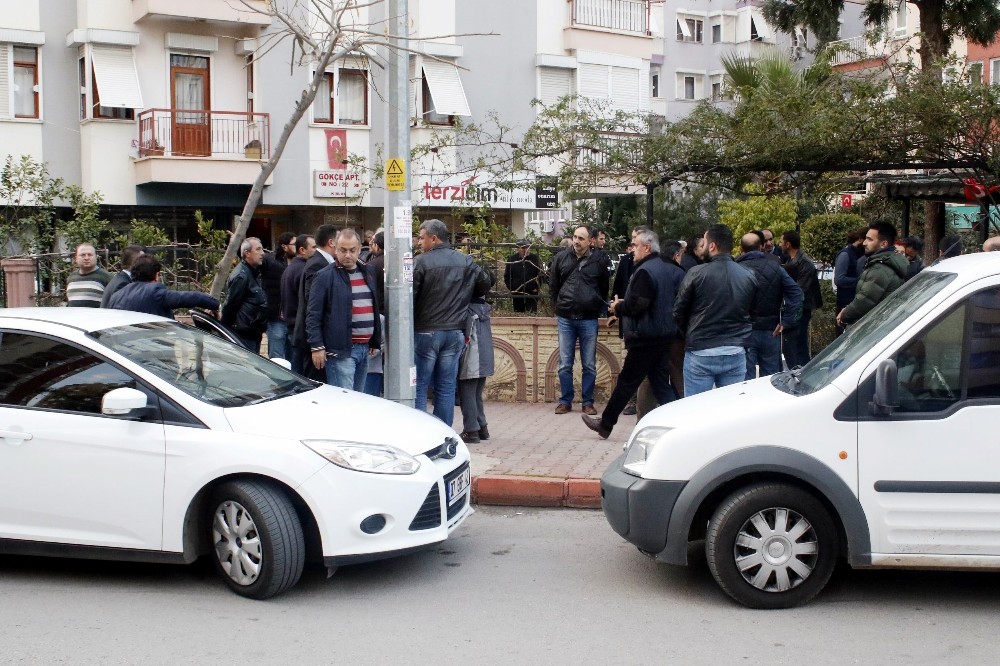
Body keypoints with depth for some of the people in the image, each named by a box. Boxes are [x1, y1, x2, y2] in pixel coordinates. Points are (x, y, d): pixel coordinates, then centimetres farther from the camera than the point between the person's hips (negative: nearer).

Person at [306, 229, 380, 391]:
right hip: (340, 350, -7)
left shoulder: (367, 273, 15)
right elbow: (313, 314, -8)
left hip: (364, 348, 7)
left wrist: (376, 341, 20)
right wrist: (316, 346, -14)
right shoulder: (325, 276, -6)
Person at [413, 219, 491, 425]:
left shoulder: (420, 262, -10)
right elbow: (485, 284, 15)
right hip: (455, 333, 5)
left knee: (419, 388, 2)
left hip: (425, 332, -5)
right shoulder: (466, 262, 6)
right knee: (446, 388, 10)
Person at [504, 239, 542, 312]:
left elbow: (540, 274, 3)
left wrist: (536, 287, -4)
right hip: (517, 294, 2)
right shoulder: (511, 259, 4)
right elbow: (507, 276, 8)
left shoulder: (535, 258, 0)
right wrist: (511, 288, -1)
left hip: (532, 293, -2)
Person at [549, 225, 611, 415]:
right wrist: (560, 305, 12)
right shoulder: (561, 258, 3)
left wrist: (597, 308, 8)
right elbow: (553, 285, 13)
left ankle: (588, 402, 13)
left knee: (589, 365, 5)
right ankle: (565, 401, 14)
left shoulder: (598, 262, -1)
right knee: (565, 364, 5)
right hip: (566, 319, 1)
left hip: (588, 320, -1)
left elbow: (604, 288, 11)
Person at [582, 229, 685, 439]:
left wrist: (618, 307, -3)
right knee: (660, 383, 10)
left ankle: (605, 424, 13)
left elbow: (635, 305, -22)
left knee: (626, 382, 2)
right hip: (666, 335, 8)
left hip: (646, 337, -8)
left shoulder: (645, 272, -17)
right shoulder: (671, 270, 12)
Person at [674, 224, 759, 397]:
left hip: (700, 353, -4)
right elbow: (754, 312, 10)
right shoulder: (749, 277, 3)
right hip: (736, 354, 4)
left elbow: (679, 312, -2)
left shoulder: (696, 274, -9)